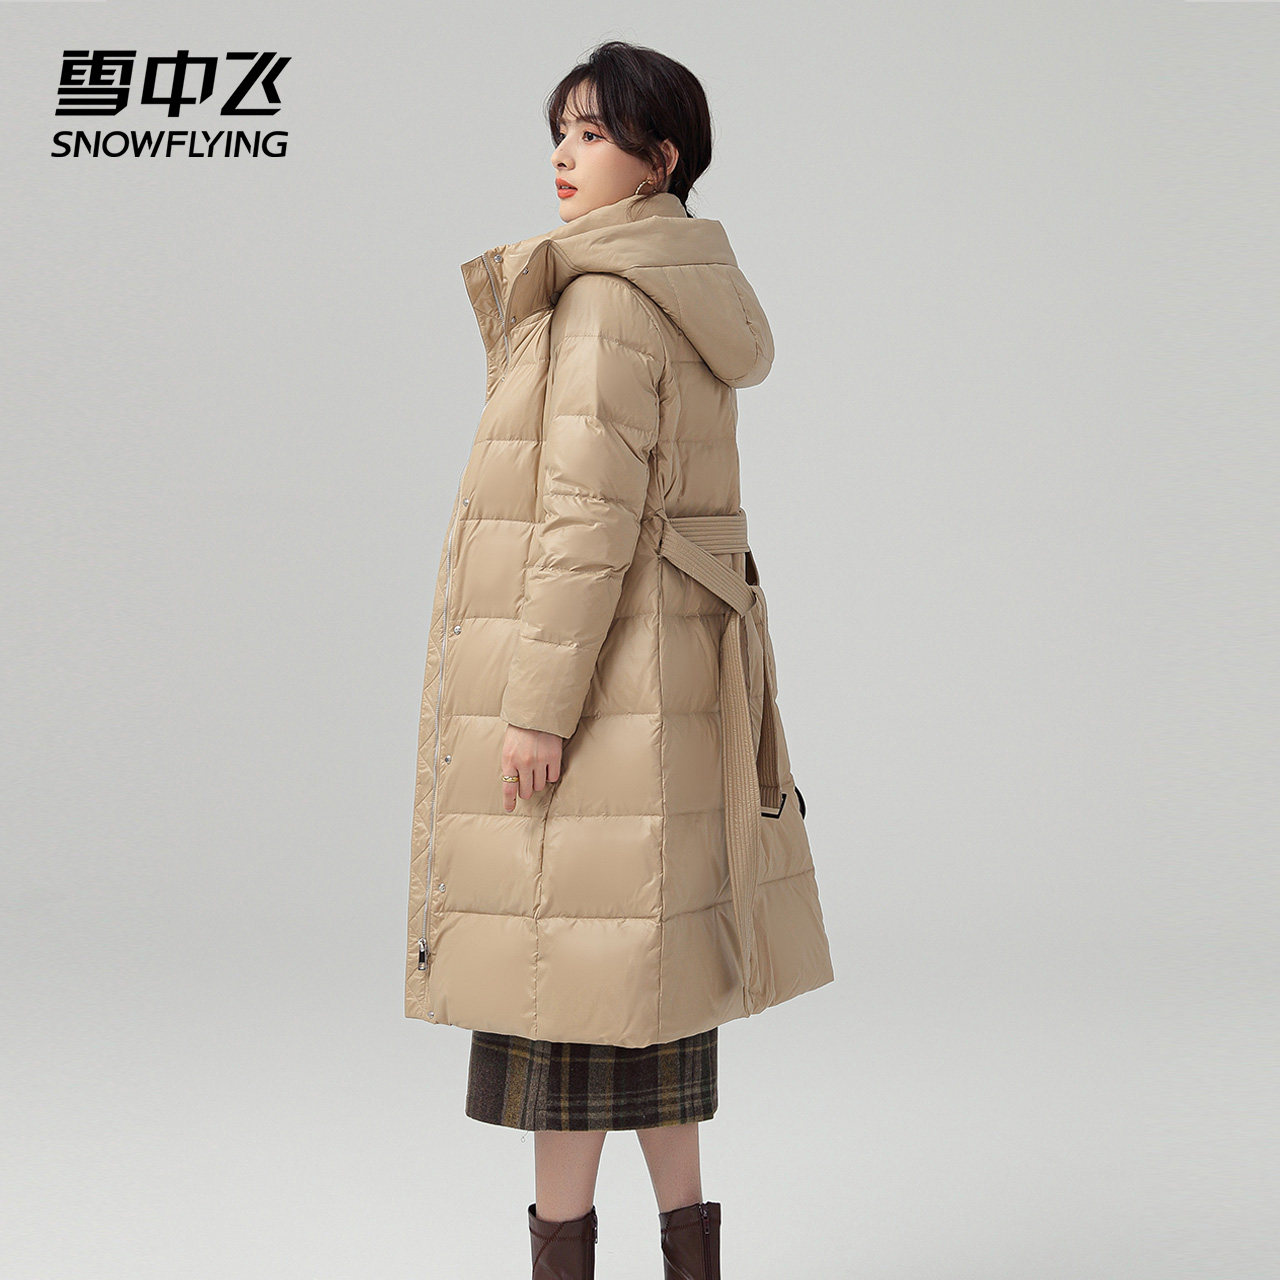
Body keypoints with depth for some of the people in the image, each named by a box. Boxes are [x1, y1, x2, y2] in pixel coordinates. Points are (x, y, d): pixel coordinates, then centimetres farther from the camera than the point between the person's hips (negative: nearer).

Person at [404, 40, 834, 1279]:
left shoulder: (606, 294, -14)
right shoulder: (691, 294, 15)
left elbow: (592, 511, -20)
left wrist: (539, 702, -19)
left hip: (596, 657, -10)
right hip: (668, 657, 10)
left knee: (561, 950, -2)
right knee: (643, 948, 13)